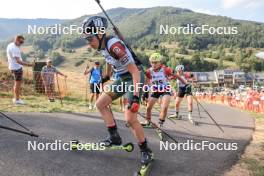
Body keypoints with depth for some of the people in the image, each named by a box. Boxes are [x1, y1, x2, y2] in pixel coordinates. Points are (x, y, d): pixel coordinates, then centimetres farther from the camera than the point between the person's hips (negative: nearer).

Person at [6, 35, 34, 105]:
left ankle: (15, 98, 30)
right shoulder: (14, 48, -22)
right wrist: (28, 64, -36)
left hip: (12, 67, 10)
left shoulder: (10, 45, 10)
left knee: (17, 83, 20)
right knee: (18, 83, -1)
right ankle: (17, 99, 8)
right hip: (17, 68, -10)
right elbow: (18, 61, -30)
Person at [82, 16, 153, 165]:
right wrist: (107, 76, 36)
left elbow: (135, 71, -29)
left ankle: (146, 151, 6)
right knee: (100, 104, 8)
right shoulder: (102, 45, 0)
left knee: (130, 119, -15)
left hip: (135, 78, -9)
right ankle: (115, 137, 15)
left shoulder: (114, 45, -27)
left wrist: (136, 97, -33)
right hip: (123, 79, 9)